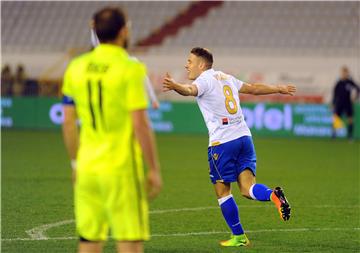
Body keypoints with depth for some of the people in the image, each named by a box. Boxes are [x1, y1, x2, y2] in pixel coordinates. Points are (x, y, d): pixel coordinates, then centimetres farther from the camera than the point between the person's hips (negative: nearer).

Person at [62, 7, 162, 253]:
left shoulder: (76, 67, 7)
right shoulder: (130, 68, -10)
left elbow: (68, 123, 10)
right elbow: (140, 124, -14)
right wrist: (154, 170, -7)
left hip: (87, 168, 6)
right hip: (121, 168, -6)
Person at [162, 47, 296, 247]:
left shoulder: (204, 80, -4)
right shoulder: (225, 77, 18)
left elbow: (190, 90, -29)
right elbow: (254, 88, 29)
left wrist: (175, 86, -50)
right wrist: (279, 89, 44)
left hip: (222, 142, -7)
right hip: (243, 136, 7)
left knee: (222, 191, 6)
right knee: (247, 188, 1)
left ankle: (238, 236, 11)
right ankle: (274, 195, -28)